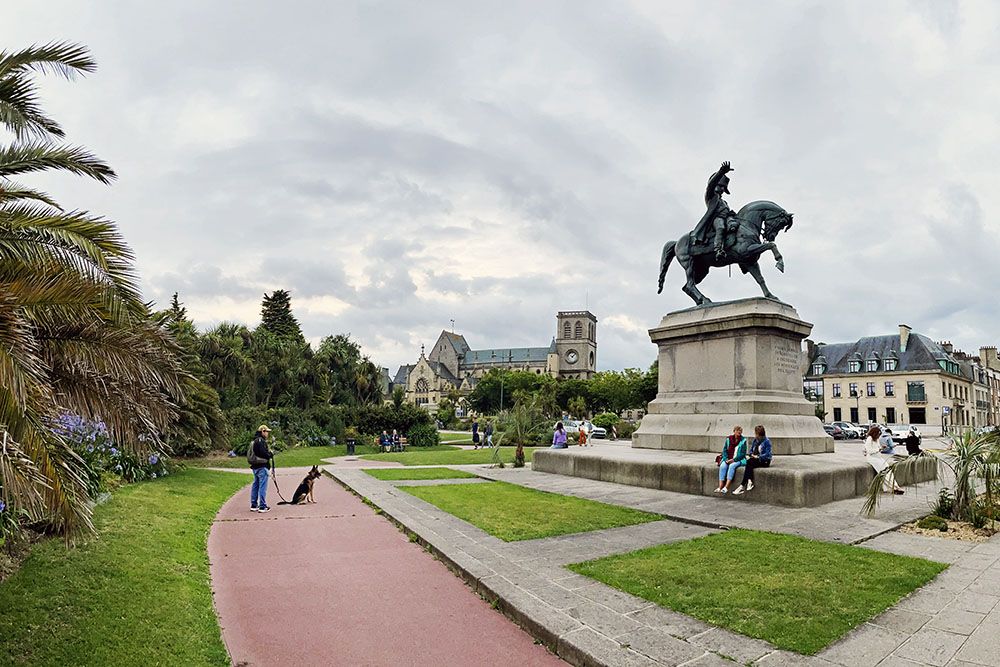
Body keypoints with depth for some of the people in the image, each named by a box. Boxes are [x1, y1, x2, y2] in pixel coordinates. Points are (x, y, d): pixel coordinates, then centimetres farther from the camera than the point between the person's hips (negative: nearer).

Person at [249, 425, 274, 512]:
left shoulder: (254, 441, 17)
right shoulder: (261, 441, -16)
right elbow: (263, 453, -23)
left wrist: (268, 453, 11)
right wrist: (270, 454, -5)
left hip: (255, 466, 10)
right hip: (262, 466, -10)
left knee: (255, 486, 16)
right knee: (262, 486, -6)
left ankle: (253, 505, 22)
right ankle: (262, 506, -5)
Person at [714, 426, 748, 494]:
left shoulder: (743, 440, 0)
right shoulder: (728, 439, 9)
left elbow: (743, 453, -5)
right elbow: (724, 450, 9)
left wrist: (733, 460, -14)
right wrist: (726, 459, -7)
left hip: (738, 460, -3)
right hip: (728, 459, 3)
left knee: (732, 466, -33)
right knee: (722, 466, -26)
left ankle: (726, 488, -37)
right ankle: (720, 487, -32)